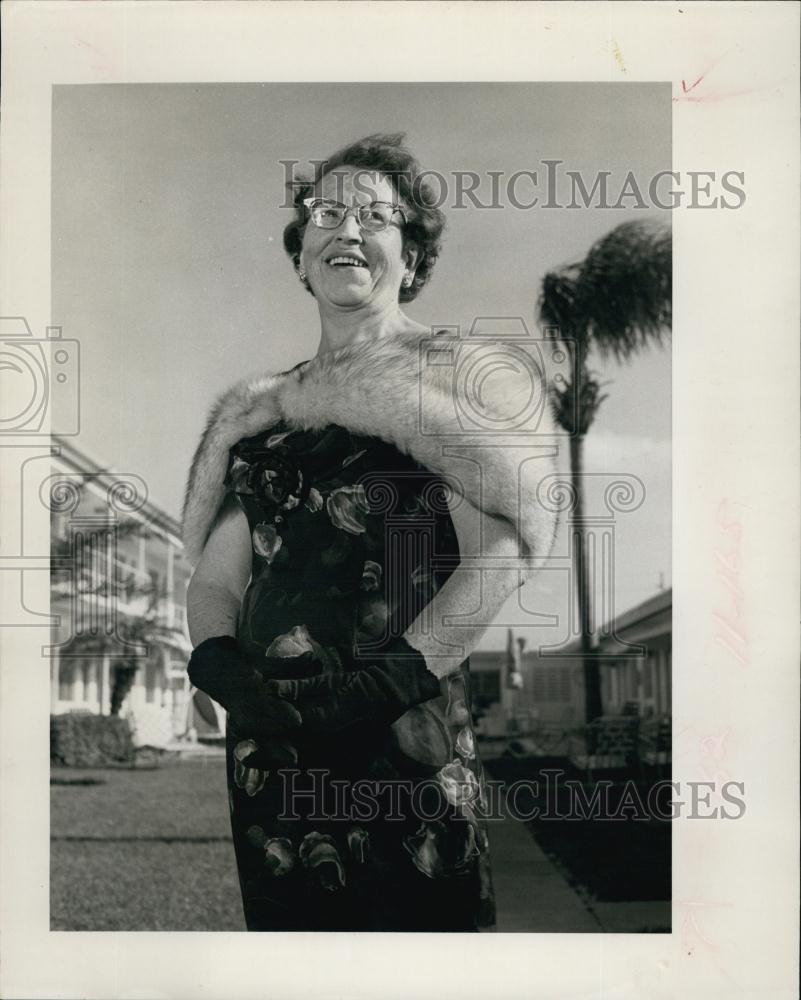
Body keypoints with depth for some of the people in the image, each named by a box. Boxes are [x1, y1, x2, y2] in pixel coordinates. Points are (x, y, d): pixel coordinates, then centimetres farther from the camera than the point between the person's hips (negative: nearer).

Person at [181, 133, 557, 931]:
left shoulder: (449, 373, -2)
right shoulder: (261, 405, 13)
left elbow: (508, 545, -12)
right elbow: (214, 576, 11)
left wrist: (393, 678, -20)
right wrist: (218, 660, -9)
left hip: (408, 746, -4)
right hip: (267, 749, 5)